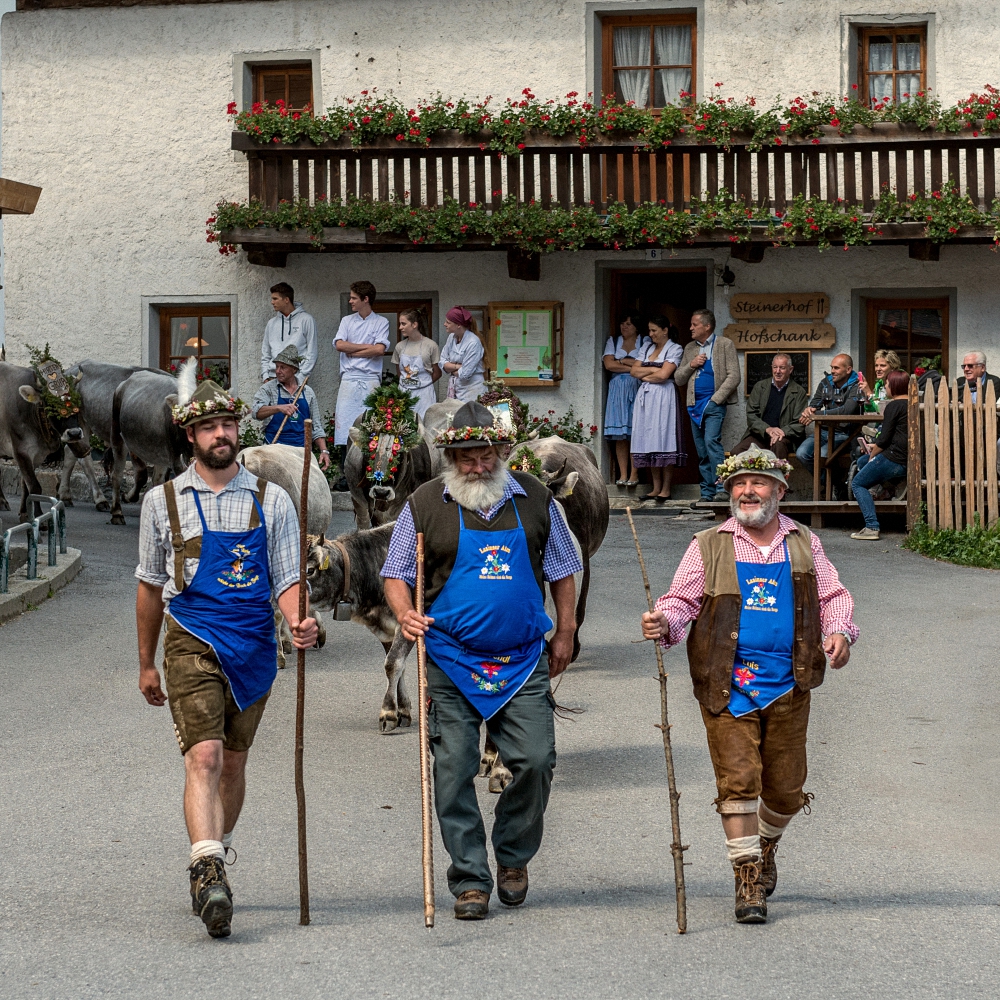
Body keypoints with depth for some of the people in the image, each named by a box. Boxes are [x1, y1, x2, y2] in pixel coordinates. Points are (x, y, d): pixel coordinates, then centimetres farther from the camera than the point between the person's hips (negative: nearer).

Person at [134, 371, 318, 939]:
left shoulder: (272, 501, 5)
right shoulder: (164, 501, 5)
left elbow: (287, 579, 3)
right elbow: (151, 586, 14)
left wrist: (299, 623, -19)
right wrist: (146, 663, 16)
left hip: (254, 646, 2)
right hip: (192, 641, -2)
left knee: (233, 762, 12)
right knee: (204, 756, -17)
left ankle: (214, 861, 30)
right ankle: (209, 874, -29)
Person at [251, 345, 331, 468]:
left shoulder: (307, 392, 14)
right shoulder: (268, 388, 6)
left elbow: (316, 427, 17)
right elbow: (256, 412, -13)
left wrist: (324, 451, 3)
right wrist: (279, 408, -30)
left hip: (302, 447, 2)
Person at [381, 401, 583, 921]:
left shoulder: (534, 498, 7)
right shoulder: (424, 504, 1)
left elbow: (561, 569, 16)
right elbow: (396, 572, 5)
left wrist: (564, 634, 12)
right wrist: (404, 612, -15)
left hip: (523, 660, 1)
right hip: (451, 662, -1)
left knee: (535, 760, -6)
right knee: (454, 770, -3)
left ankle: (513, 857, 18)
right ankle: (470, 880, 6)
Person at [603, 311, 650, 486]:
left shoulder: (645, 342, 7)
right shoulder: (613, 342, 15)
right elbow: (609, 364, 1)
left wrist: (622, 361, 0)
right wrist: (631, 367, -3)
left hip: (637, 388, -3)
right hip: (617, 391, 3)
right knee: (619, 435, -2)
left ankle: (634, 474, -5)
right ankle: (622, 474, -1)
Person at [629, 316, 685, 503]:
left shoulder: (675, 349, -1)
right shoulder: (646, 348, 17)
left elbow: (663, 375, -12)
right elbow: (633, 371, 7)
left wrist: (644, 376, 2)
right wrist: (654, 370, -4)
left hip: (663, 397, -6)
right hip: (645, 397, 6)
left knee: (663, 439, -8)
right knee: (649, 440, 3)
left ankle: (666, 489, -6)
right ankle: (656, 487, 7)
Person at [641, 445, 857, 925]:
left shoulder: (804, 544, 12)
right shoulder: (709, 547, 6)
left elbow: (833, 596, 15)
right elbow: (682, 599, 1)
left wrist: (839, 632, -6)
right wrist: (663, 623, -21)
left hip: (787, 686, 2)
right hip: (728, 684, -2)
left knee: (785, 788, 8)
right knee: (738, 779, -10)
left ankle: (765, 845, 37)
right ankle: (747, 878, -4)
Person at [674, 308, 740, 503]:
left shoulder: (725, 345, 1)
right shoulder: (690, 348, 17)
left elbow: (734, 377, -6)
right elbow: (678, 379, 18)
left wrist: (716, 399, -13)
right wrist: (691, 365, -1)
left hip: (714, 404, -6)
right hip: (695, 405, 6)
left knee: (712, 441, -22)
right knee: (701, 451, 4)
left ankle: (722, 488, -24)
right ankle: (707, 493, 7)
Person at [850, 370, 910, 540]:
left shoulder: (894, 406, -11)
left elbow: (884, 438, -14)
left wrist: (873, 454, 3)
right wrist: (876, 447, 23)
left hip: (894, 460, -10)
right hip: (908, 461, 10)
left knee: (858, 483, 0)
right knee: (862, 461, 26)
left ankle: (871, 528, -13)